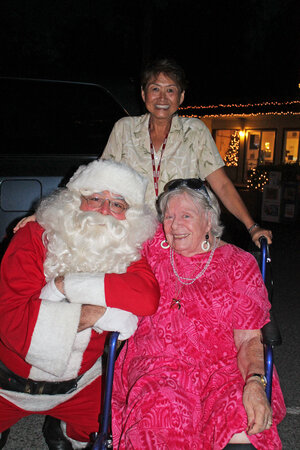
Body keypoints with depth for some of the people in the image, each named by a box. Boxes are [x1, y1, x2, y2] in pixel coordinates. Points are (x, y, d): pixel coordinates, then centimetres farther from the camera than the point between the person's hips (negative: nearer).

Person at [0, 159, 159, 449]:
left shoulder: (128, 250, -7)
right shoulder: (34, 238, -14)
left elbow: (147, 297, -29)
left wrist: (65, 284, -31)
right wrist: (96, 313, -30)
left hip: (78, 386, 2)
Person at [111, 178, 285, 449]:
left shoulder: (239, 264, 5)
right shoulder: (152, 247, 9)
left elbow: (250, 339, 0)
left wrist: (255, 383, -18)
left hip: (223, 370, 0)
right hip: (157, 363, 1)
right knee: (163, 411, -33)